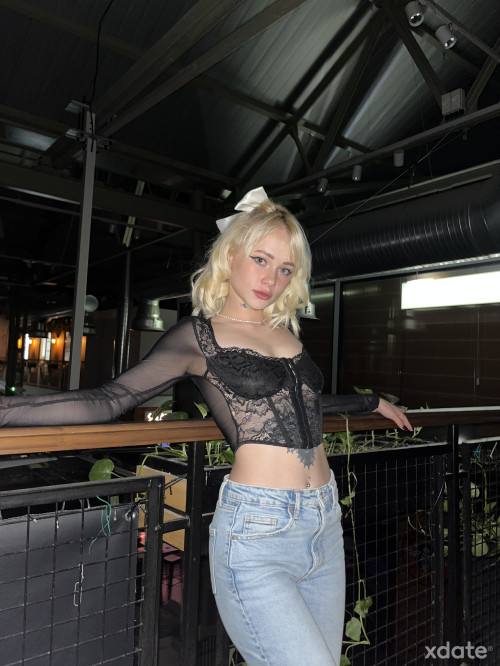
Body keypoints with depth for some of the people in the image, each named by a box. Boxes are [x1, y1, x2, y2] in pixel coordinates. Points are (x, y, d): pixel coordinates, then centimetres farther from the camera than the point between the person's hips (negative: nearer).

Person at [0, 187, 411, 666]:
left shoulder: (286, 329, 15)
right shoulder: (199, 335, -1)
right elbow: (110, 400, -7)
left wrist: (373, 402, 42)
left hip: (325, 526, 7)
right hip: (257, 535, -6)